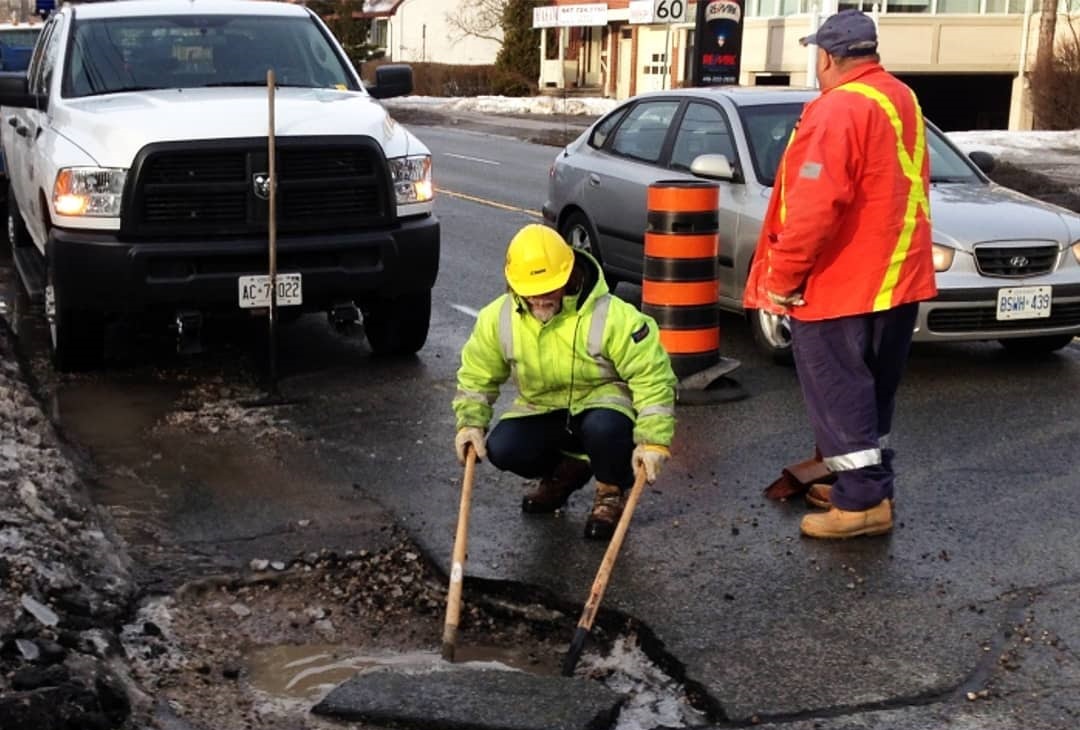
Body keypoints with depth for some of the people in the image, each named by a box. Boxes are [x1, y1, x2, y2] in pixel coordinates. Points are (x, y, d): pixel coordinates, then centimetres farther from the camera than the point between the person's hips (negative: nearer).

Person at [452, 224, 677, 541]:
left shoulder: (613, 316, -24)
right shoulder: (498, 318, -11)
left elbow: (652, 378, -22)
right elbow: (476, 377, 3)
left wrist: (653, 441, -28)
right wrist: (470, 423, -13)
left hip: (603, 401, -4)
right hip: (542, 412, 4)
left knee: (603, 427, -39)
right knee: (502, 449, -22)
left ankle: (612, 494, -4)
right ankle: (566, 470, 12)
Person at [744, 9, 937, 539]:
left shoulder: (837, 110, -20)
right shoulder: (902, 100, 10)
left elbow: (814, 207, -27)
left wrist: (783, 277, -17)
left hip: (839, 286, -9)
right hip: (896, 277, 9)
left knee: (838, 396, 0)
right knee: (869, 392, 18)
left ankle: (861, 503, 3)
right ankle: (870, 487, 28)